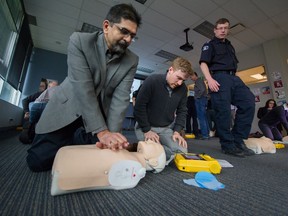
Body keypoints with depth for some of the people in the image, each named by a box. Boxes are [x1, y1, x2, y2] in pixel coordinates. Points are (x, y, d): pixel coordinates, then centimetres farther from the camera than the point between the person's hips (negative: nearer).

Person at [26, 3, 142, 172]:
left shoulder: (132, 60, -10)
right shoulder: (80, 41, -17)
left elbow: (121, 98, -17)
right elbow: (83, 88, -27)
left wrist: (112, 133, -28)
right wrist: (102, 131, -33)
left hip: (101, 110, 3)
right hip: (69, 105, -2)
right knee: (37, 161, -4)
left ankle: (78, 139, 25)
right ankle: (71, 140, 25)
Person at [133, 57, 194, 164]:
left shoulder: (183, 88, -4)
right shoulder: (152, 80, -19)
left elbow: (182, 111, 5)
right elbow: (139, 107, -17)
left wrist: (177, 131, -6)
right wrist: (146, 130, -16)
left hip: (167, 128, 5)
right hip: (146, 126, -4)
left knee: (181, 151, -9)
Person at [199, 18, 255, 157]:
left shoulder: (230, 46, 32)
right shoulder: (209, 45, 10)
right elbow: (203, 63, -6)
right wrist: (210, 79, -21)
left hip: (234, 78, 7)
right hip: (219, 77, -7)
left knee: (249, 102, -8)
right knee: (223, 111, -12)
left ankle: (238, 140, -2)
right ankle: (228, 145, -4)